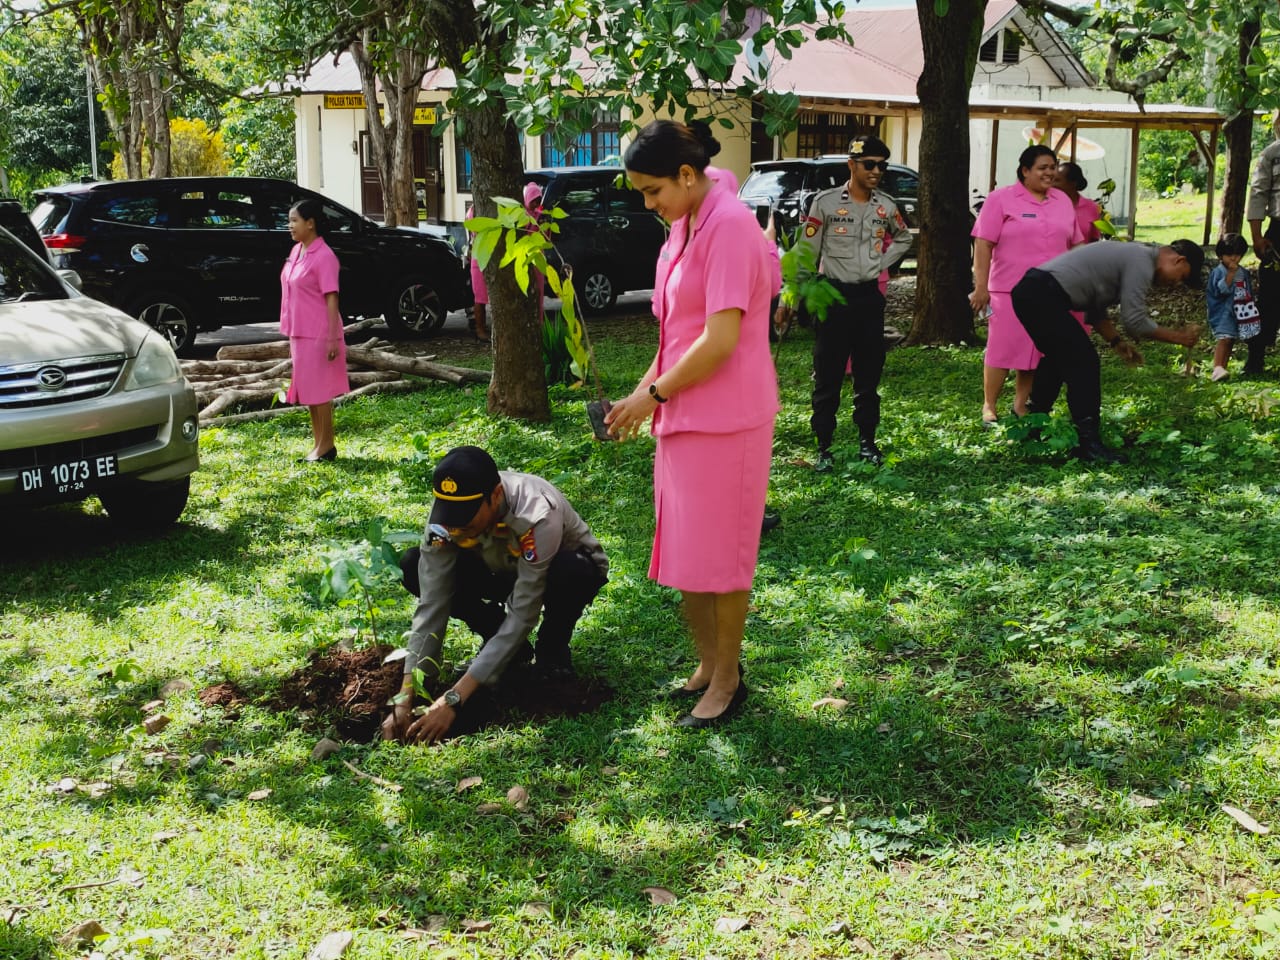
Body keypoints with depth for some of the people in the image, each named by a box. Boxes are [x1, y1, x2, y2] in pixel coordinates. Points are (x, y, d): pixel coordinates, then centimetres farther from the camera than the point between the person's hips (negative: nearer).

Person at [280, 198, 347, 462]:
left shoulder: (323, 256, -15)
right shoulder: (296, 251, 11)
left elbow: (331, 299, -17)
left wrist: (333, 338, -20)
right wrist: (291, 335, 18)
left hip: (318, 334, -9)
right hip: (300, 333, 9)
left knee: (318, 389, -2)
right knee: (308, 390, 13)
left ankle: (326, 445, 6)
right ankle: (318, 443, 21)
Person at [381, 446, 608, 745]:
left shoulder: (537, 517, -41)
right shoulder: (446, 514, -28)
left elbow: (521, 616, -40)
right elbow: (431, 606, -27)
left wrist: (452, 700, -43)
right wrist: (404, 699, -35)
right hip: (503, 571, 4)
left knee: (570, 571, -41)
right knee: (413, 567, -21)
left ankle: (552, 648, -8)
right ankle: (499, 644, -2)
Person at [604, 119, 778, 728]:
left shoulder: (728, 226, -18)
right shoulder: (684, 227, 11)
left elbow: (721, 339, -23)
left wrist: (656, 394, -14)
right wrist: (644, 391, 7)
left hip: (724, 419, -9)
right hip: (682, 416, 9)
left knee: (717, 554, 2)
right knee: (683, 550, 15)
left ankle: (727, 681, 17)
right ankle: (707, 665, 30)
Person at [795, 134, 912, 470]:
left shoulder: (886, 206, 4)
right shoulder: (826, 202, -7)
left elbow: (903, 239, 24)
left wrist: (882, 264, 7)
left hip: (870, 295, 4)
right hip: (834, 294, -3)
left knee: (869, 373, 9)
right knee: (828, 375, 0)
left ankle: (867, 440, 21)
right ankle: (824, 447, 7)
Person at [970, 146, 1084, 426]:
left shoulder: (1063, 200, 12)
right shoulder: (1001, 199, -4)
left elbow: (1075, 244, 18)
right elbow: (983, 244, -8)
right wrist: (981, 286, -14)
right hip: (1009, 290, -5)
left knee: (1037, 350, 7)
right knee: (1003, 347, -3)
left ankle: (1021, 404, 17)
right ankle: (989, 405, 7)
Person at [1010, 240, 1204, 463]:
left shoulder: (1131, 255, 23)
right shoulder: (1141, 262, -8)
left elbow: (1096, 307, 26)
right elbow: (1134, 320, -11)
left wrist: (1116, 342, 19)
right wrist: (1179, 337, -1)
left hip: (1029, 291, 11)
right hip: (1043, 296, -11)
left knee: (1058, 358, 27)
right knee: (1083, 363, -9)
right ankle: (1088, 441, -8)